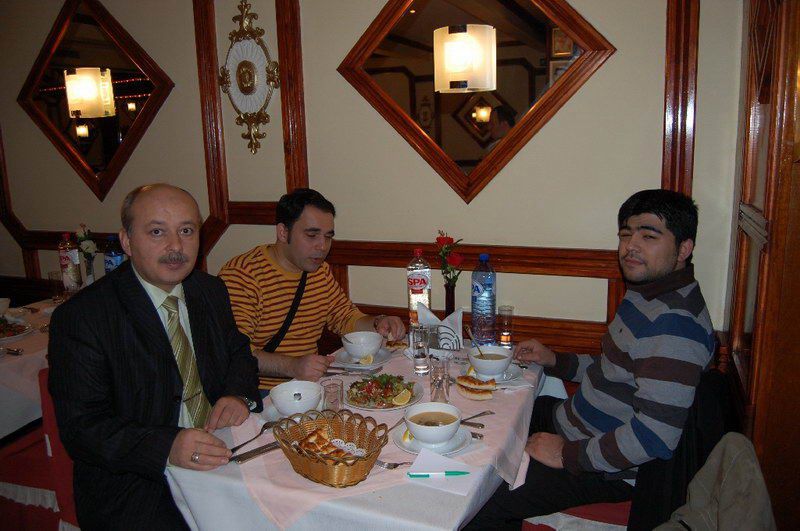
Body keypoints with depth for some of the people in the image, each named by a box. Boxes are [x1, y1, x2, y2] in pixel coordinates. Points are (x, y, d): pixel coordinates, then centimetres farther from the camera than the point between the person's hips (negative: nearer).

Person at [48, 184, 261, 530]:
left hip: (219, 456, 5)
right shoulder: (78, 318, -12)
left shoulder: (211, 290, 6)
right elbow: (80, 429, -14)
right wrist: (167, 447, -29)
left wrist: (239, 395, -6)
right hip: (134, 485, -4)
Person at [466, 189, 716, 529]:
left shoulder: (674, 323, -28)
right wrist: (555, 362, 9)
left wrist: (568, 455, -22)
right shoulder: (649, 294, 6)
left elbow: (655, 435, -32)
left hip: (610, 471, -10)